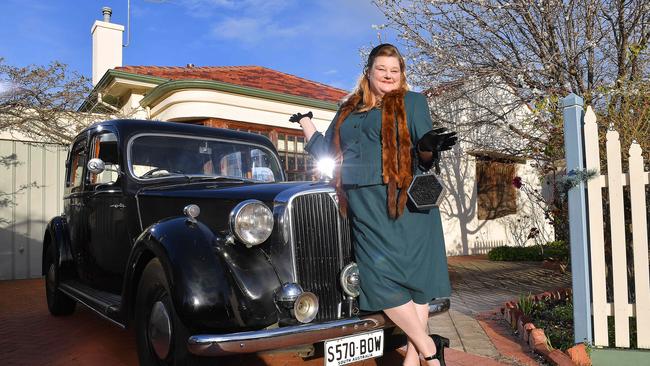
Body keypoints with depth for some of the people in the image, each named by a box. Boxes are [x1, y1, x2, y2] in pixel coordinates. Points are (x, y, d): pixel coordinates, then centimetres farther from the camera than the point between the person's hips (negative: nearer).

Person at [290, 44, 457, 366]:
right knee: (380, 277, -5)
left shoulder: (411, 101, 8)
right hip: (365, 207, 4)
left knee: (413, 273, -4)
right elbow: (325, 151, 27)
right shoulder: (348, 111, 20)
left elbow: (423, 157, 0)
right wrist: (305, 121, 33)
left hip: (405, 201, -3)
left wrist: (428, 147, -22)